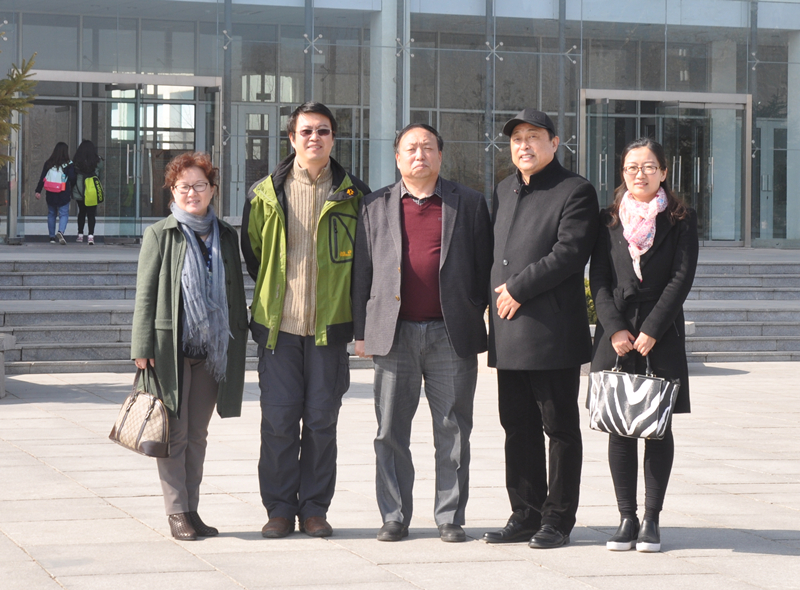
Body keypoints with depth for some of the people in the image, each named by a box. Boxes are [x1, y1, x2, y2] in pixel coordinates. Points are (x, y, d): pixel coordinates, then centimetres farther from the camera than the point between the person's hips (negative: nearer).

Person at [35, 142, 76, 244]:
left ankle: (52, 237, 18)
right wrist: (71, 189, 11)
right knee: (64, 214, 0)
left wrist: (38, 191, 8)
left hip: (50, 194, 3)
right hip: (63, 194, -3)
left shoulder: (48, 163, 2)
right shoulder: (68, 164, -7)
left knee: (51, 214, 16)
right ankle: (60, 231, -26)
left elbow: (42, 178, 3)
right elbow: (72, 178, -8)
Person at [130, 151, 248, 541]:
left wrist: (238, 341, 11)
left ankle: (192, 509, 14)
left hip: (211, 348, 4)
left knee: (197, 433, 9)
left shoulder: (225, 237, 11)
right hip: (171, 346, -4)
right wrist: (143, 347, -8)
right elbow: (145, 293, -2)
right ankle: (177, 512, 2)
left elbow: (235, 293, 16)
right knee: (174, 432, -3)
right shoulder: (160, 235, 0)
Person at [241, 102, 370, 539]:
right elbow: (251, 250, 17)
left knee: (322, 419, 3)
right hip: (279, 323, 0)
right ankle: (279, 507, 9)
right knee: (278, 417, -1)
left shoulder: (353, 195, 4)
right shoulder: (266, 194, 5)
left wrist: (351, 305, 10)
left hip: (329, 324, 0)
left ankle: (314, 508, 12)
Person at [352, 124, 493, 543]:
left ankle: (450, 518, 10)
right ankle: (394, 517, 11)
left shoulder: (468, 204, 8)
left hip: (451, 333, -1)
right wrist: (361, 331, 5)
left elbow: (484, 267, 8)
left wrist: (481, 319, 2)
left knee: (452, 431, 2)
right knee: (390, 431, 3)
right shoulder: (376, 206, 11)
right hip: (394, 332, 1)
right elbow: (362, 271, 10)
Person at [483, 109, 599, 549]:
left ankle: (557, 520, 5)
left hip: (553, 331, -7)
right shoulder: (504, 191, 19)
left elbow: (569, 252, -15)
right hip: (509, 332, 7)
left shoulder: (575, 192, -4)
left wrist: (518, 289, -15)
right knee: (518, 428, 10)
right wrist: (498, 298, 9)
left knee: (560, 428, 0)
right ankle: (526, 515, 17)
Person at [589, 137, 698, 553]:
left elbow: (681, 279, -3)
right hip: (615, 335, 2)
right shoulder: (608, 221, 10)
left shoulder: (681, 220, 4)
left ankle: (651, 520, 5)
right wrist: (615, 330, -8)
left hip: (662, 336, -2)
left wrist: (651, 330, -11)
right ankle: (626, 519, 5)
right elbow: (599, 280, 5)